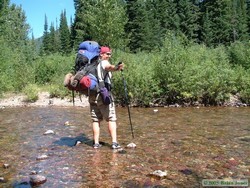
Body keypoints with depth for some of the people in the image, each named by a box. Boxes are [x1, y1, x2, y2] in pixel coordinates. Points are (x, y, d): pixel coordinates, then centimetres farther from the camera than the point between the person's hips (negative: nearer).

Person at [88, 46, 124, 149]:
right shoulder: (104, 63, -4)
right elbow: (109, 67, -28)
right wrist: (116, 67, -47)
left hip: (92, 95, 7)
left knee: (96, 120, 11)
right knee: (111, 119, -2)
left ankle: (96, 143, 10)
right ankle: (114, 142, -7)